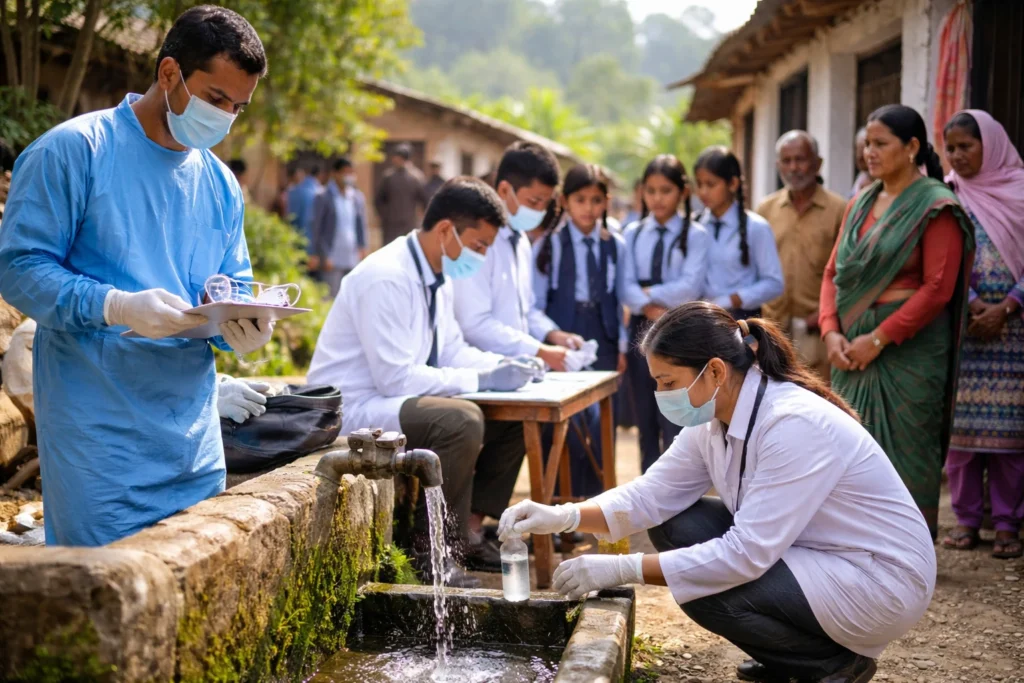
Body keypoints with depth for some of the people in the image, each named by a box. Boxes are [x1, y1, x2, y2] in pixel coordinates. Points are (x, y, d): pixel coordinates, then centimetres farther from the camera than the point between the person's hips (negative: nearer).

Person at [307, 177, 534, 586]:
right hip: (353, 410, -10)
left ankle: (468, 529, 9)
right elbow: (396, 378, -26)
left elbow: (452, 350, 18)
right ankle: (430, 549, -17)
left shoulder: (437, 277, 7)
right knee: (461, 421, -32)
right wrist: (482, 379, -22)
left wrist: (503, 366, -1)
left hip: (395, 400, 10)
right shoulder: (387, 278, -22)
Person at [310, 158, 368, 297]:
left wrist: (362, 248, 2)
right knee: (331, 300, -6)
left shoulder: (358, 197, 10)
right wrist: (324, 257, -8)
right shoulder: (323, 197, -3)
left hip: (353, 260, 5)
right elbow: (317, 229, -3)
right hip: (332, 260, -4)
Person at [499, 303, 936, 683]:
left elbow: (746, 555, -32)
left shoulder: (796, 425, -30)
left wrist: (622, 570, -31)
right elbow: (652, 495, -1)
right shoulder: (713, 419, -4)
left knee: (703, 588, -23)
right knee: (673, 524, 0)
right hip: (809, 555, 9)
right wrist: (565, 517, -17)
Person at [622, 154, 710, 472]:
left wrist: (649, 293, -10)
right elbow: (626, 287, -2)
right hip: (641, 329, 4)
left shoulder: (696, 236, -3)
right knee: (645, 423, 10)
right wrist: (651, 307, -19)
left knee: (674, 423, -6)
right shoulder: (633, 234, 7)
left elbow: (690, 287, -14)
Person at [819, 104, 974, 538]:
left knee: (904, 450, -1)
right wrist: (831, 332, -3)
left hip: (908, 345, -6)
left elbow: (938, 288, -15)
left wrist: (879, 339, -16)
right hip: (853, 348, 6)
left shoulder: (935, 207, -7)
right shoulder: (860, 205, 13)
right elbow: (833, 273, 13)